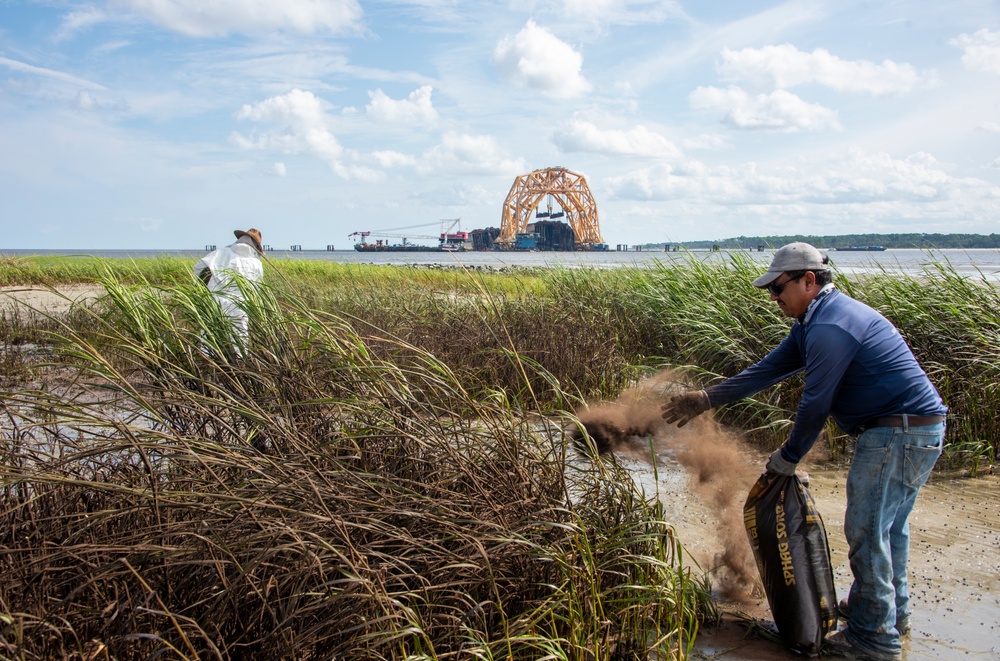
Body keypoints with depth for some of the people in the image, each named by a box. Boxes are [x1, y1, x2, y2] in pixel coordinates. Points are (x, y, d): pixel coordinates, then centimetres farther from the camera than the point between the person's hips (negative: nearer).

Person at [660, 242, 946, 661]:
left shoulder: (830, 328, -22)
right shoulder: (814, 322, 12)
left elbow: (815, 405, -18)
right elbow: (769, 370, 14)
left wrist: (787, 459, -4)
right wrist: (706, 399, 13)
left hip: (899, 433, -11)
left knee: (867, 530, -2)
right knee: (888, 524, 22)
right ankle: (892, 611, 39)